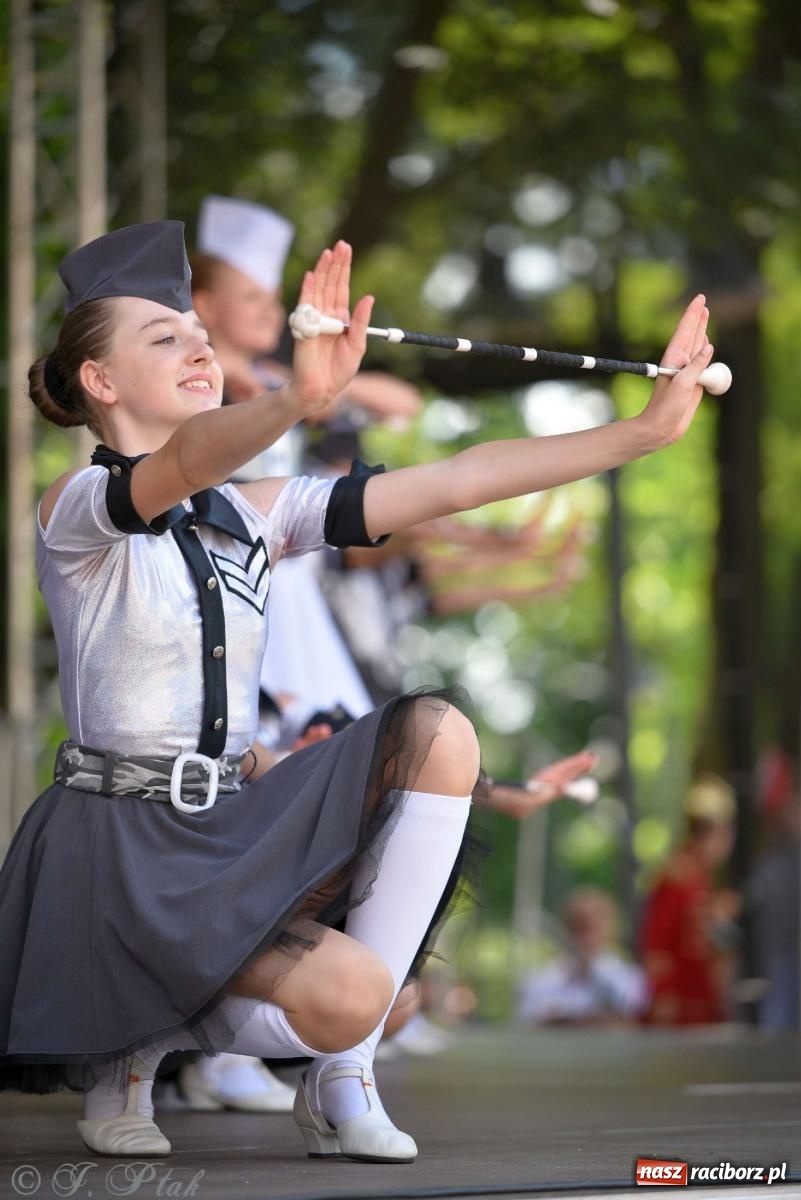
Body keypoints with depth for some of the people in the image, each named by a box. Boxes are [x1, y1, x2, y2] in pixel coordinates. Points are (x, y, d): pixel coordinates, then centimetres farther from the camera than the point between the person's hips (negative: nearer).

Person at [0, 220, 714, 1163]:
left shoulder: (255, 514, 11)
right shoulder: (78, 509, -7)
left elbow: (453, 484, 3)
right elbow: (185, 461, -32)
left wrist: (645, 429, -5)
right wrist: (299, 398, -54)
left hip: (225, 831, 7)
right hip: (117, 847, -7)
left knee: (436, 732, -14)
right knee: (347, 991, -28)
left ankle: (341, 1082, -10)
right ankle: (130, 1043, 3)